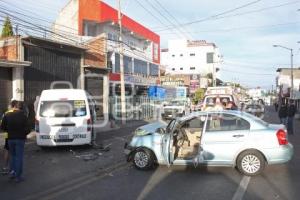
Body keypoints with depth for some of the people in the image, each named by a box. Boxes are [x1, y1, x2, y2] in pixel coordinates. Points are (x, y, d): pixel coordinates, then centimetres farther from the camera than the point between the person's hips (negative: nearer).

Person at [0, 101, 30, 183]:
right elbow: (26, 129, -13)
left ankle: (12, 171, 19)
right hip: (20, 139, -3)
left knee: (12, 155, 21)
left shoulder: (7, 115, -3)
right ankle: (18, 176, 6)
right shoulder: (23, 116, -11)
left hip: (10, 138, 3)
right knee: (19, 157, 3)